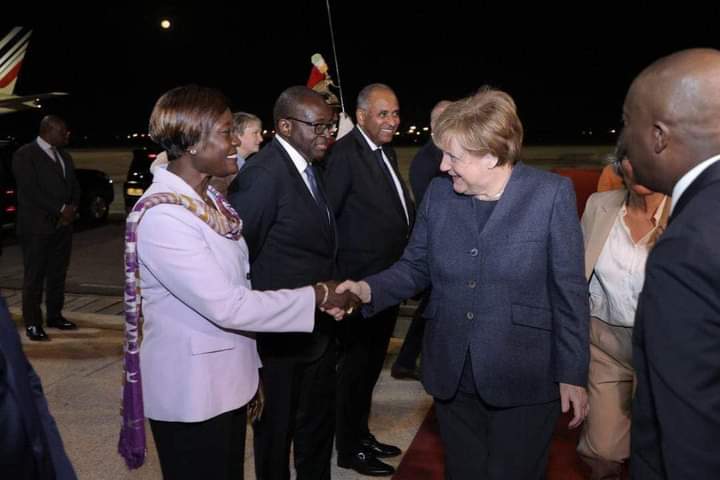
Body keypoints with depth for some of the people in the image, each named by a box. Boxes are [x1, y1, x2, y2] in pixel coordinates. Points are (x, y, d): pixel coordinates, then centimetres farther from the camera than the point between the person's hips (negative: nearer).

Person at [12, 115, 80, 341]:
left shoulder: (64, 156, 16)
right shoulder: (24, 155, -6)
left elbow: (74, 186, 16)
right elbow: (31, 190, -14)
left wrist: (72, 209, -3)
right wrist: (61, 209, -14)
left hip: (63, 225, 6)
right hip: (36, 227, -6)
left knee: (58, 274, 10)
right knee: (34, 277, 0)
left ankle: (55, 315, 21)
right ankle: (32, 323, 6)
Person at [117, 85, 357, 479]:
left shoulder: (208, 199, 5)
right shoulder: (162, 215, -23)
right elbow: (226, 306, -27)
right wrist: (318, 296, -19)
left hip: (227, 380, 8)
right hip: (191, 394, -8)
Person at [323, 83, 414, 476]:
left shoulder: (386, 151, 10)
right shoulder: (345, 153, -17)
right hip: (360, 283, -8)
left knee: (371, 364, 20)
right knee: (355, 366, 7)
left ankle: (361, 434, 38)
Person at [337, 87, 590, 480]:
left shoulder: (551, 194, -12)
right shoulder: (439, 192, -1)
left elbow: (569, 291, -9)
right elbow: (415, 267, 6)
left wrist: (572, 373, -7)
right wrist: (369, 290, -11)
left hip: (522, 379, -3)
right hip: (451, 375, 4)